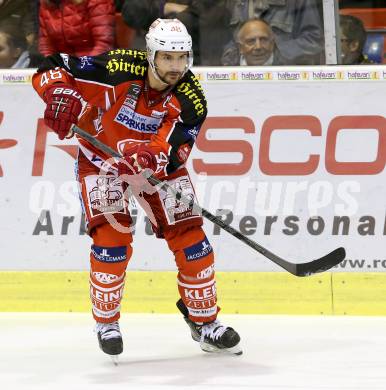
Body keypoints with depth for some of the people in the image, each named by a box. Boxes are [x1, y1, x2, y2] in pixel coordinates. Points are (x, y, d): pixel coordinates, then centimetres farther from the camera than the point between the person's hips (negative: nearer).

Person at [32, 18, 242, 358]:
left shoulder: (191, 98, -20)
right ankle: (106, 323, 5)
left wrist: (151, 158, -50)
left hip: (157, 164, 3)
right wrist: (60, 93, -45)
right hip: (100, 158, -3)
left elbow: (173, 152, -28)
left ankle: (205, 323, 14)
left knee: (190, 237, -3)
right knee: (112, 237, -17)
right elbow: (52, 68, -24)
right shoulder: (117, 69, -28)